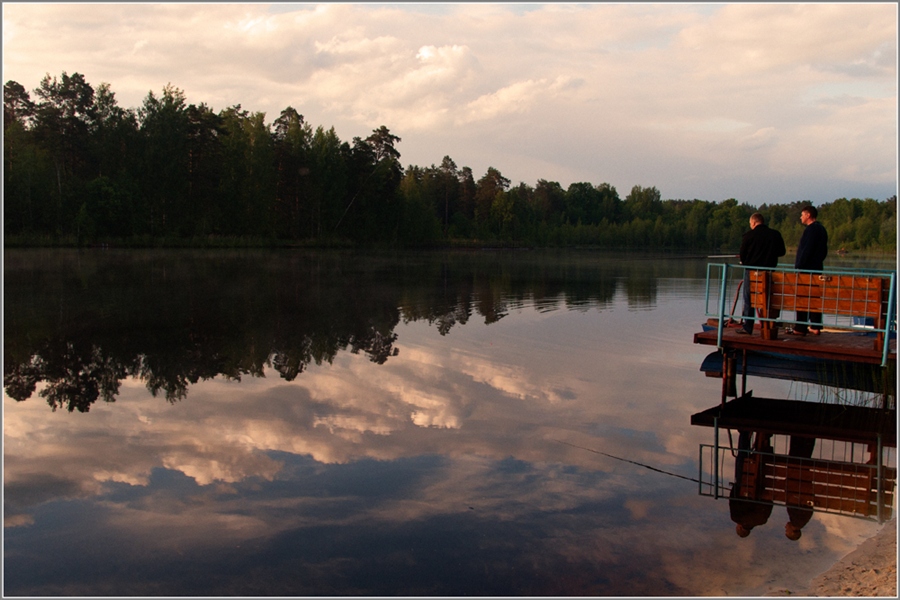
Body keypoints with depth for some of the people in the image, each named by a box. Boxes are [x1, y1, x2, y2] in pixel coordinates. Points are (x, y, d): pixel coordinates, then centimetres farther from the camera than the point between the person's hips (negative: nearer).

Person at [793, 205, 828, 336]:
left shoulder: (811, 229, -14)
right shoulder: (821, 229, 16)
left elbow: (806, 250, -19)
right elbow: (824, 251, 19)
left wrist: (798, 266, -17)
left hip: (806, 269, -10)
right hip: (817, 268, 10)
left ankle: (800, 328, -8)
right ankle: (816, 327, 12)